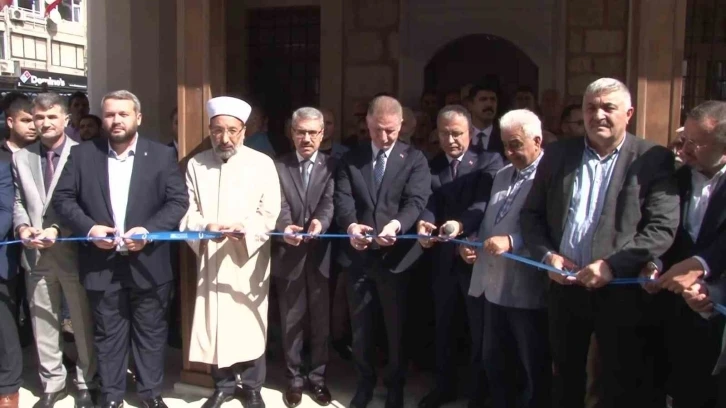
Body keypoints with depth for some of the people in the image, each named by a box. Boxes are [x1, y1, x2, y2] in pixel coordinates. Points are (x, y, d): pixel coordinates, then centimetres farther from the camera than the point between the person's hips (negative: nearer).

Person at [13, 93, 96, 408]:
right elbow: (18, 200, 11)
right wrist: (22, 227, -8)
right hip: (35, 253, 4)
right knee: (43, 324, 13)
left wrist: (57, 229, -18)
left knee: (83, 322, 7)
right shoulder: (21, 157, 10)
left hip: (73, 250, -4)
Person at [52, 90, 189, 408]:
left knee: (150, 333, 11)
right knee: (108, 335, 12)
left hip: (148, 263, -1)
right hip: (102, 264, 1)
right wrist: (88, 228, -13)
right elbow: (62, 198, 3)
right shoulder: (82, 154, 5)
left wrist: (149, 231, -17)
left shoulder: (162, 155, 1)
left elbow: (179, 201, -4)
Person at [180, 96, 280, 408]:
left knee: (250, 324, 5)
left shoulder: (262, 163, -2)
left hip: (250, 259, -2)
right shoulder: (196, 164, 5)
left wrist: (244, 228, -24)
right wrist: (206, 227, -19)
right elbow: (188, 212, 2)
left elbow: (270, 214, -6)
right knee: (213, 324, 8)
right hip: (210, 259, 2)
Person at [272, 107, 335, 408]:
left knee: (320, 320, 11)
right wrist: (285, 227, -31)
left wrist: (320, 222, -34)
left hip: (321, 255, 0)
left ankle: (317, 377, 27)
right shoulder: (278, 166, 3)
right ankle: (295, 378, 26)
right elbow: (279, 205, -9)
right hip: (288, 256, 0)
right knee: (292, 321, 11)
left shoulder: (331, 166, 3)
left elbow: (330, 202, -12)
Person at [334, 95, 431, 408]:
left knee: (396, 327, 12)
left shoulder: (414, 159, -1)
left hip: (395, 256, -2)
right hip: (358, 255, 2)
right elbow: (343, 198, -6)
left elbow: (416, 202, -13)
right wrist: (351, 225, -28)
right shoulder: (351, 158, 6)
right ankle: (365, 382, 36)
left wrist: (396, 225, -34)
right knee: (360, 326, 16)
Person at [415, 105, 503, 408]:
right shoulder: (430, 167, 7)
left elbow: (488, 201, -20)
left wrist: (461, 223, -38)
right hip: (443, 259, 4)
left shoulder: (489, 162, -4)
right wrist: (423, 223, -30)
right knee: (443, 327, 17)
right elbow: (427, 203, -6)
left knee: (480, 330, 10)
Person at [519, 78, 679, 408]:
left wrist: (612, 265, -21)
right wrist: (546, 255, -8)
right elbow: (531, 214, 7)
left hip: (622, 291, -3)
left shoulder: (653, 159, -5)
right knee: (565, 380, 19)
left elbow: (663, 228, -12)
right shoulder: (558, 155, 5)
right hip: (564, 286, 3)